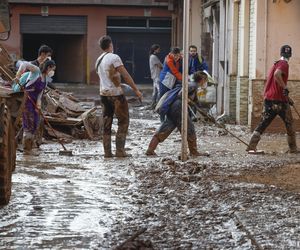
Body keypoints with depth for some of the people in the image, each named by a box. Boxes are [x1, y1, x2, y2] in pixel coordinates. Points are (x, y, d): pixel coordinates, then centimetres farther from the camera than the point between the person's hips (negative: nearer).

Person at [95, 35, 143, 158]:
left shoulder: (98, 60, 13)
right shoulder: (114, 58, -11)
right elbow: (126, 76, -13)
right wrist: (136, 90, -9)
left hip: (104, 94, 7)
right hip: (116, 94, -7)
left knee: (107, 123, 9)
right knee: (123, 121, 1)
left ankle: (107, 152, 7)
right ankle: (120, 150, -5)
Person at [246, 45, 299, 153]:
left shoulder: (276, 64, 19)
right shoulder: (284, 64, -7)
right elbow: (277, 74, -29)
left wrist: (287, 98, 31)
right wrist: (285, 88, -23)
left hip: (268, 99, 7)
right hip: (280, 100, -7)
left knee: (263, 124, 5)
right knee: (289, 124, 9)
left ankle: (251, 146, -8)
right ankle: (293, 148, 14)